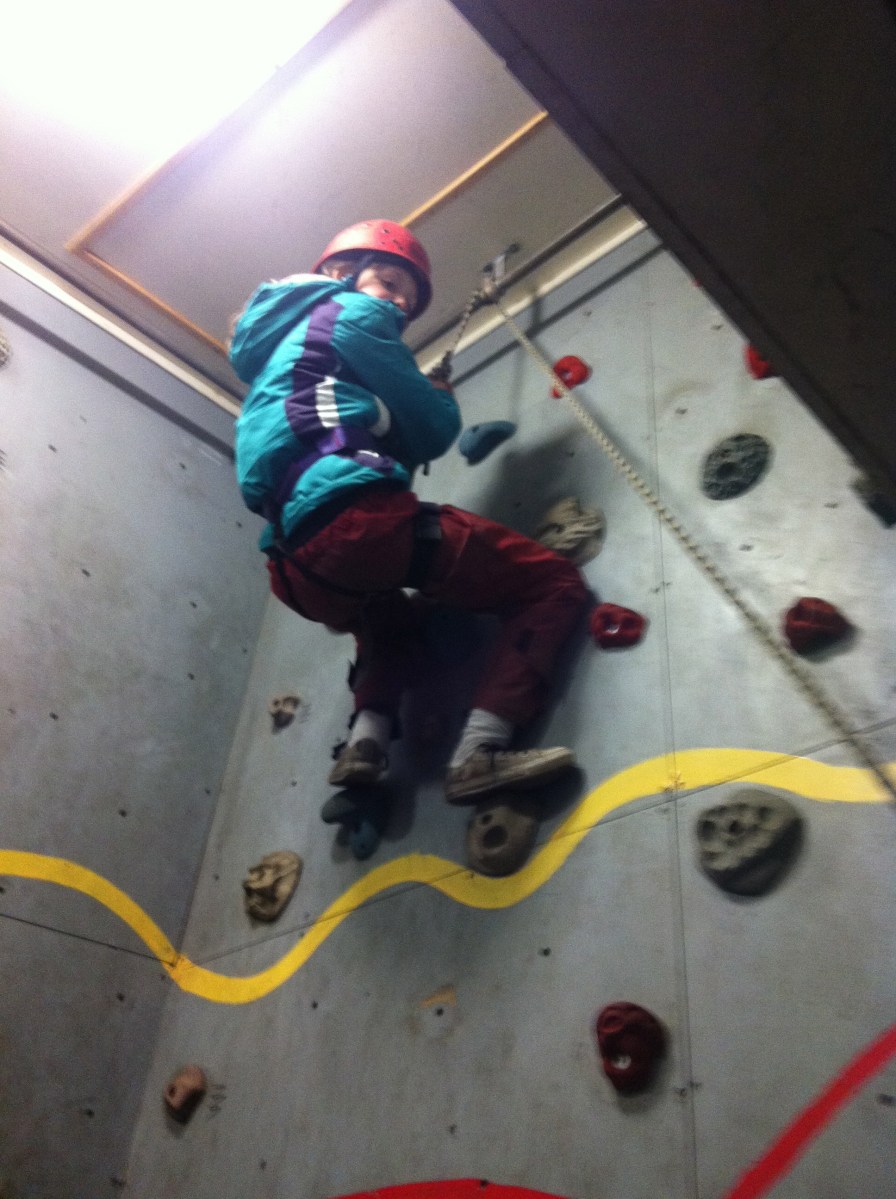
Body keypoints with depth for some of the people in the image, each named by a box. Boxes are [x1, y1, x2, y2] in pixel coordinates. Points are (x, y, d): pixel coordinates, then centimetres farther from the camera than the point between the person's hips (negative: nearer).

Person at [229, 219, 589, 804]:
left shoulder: (281, 341, 35)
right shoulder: (353, 312, 10)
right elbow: (432, 430, 5)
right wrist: (444, 401, 25)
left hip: (299, 568, 9)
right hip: (356, 514, -8)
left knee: (394, 618, 39)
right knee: (555, 583, 1)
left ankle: (365, 739, 13)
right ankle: (478, 752, -16)